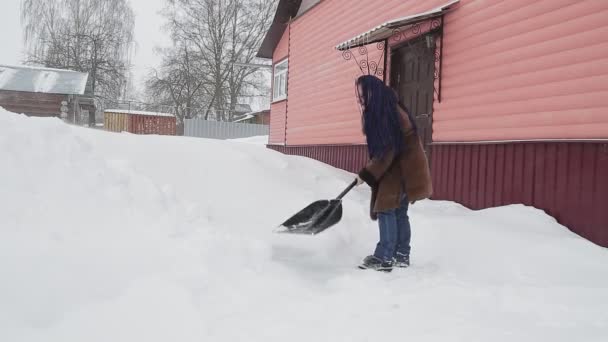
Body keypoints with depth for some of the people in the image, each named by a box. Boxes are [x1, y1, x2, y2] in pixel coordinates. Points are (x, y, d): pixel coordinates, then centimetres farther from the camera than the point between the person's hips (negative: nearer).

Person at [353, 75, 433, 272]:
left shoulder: (390, 113, -21)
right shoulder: (378, 113, 11)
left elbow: (387, 151, -22)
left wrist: (366, 174, -17)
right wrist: (369, 172, 8)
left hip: (403, 169, -10)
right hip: (394, 168, 10)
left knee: (386, 209, -11)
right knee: (399, 212, 11)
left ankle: (384, 258, -9)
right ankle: (401, 256, 17)